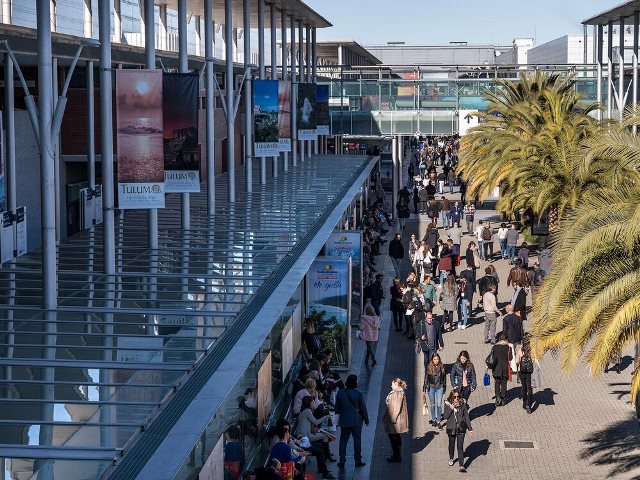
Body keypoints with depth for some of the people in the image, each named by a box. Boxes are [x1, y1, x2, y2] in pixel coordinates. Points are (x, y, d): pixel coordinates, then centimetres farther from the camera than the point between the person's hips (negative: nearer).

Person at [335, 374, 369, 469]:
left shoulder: (340, 393, -5)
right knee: (357, 440, 9)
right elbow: (363, 408, -6)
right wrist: (366, 419, 7)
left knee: (343, 441, 8)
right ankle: (358, 461, 15)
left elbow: (337, 408, 3)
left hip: (344, 421, 2)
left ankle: (342, 461, 7)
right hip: (356, 421, -2)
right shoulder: (359, 394, -12)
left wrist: (337, 418, 16)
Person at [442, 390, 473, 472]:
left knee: (460, 446, -8)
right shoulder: (448, 404, -5)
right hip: (451, 428, 1)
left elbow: (466, 416, 2)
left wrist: (470, 428, 4)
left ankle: (461, 465, -9)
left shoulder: (463, 404, -5)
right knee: (452, 445, 18)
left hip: (461, 428, -1)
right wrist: (451, 409, -23)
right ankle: (451, 459, 45)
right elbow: (445, 417, -10)